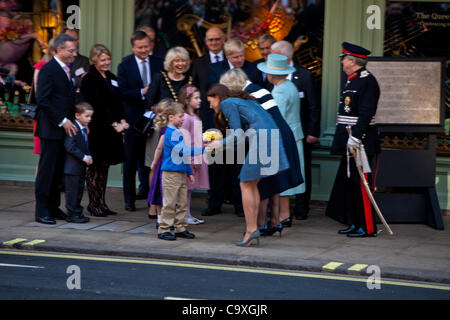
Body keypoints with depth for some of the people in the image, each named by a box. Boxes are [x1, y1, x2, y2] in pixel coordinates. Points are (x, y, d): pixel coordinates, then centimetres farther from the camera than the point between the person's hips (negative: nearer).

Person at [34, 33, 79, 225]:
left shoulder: (67, 70, 16)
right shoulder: (48, 70, -11)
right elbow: (43, 100, -17)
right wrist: (62, 121, -18)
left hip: (65, 128, 8)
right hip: (51, 129, -8)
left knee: (58, 172, 12)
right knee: (47, 171, -3)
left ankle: (53, 208, 19)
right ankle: (41, 211, 2)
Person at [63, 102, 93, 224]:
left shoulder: (84, 130, 14)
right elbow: (70, 147, -23)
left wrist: (89, 156, 4)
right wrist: (84, 157, -22)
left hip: (81, 167, 9)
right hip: (72, 167, -9)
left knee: (79, 190, 13)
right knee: (72, 190, -3)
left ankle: (77, 212, 21)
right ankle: (72, 214, 2)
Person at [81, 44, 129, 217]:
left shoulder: (111, 77, 15)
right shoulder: (89, 79, -11)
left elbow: (118, 101, 16)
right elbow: (98, 105, -16)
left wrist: (122, 120, 0)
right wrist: (114, 124, -17)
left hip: (111, 130, 8)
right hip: (97, 128, -8)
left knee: (104, 165, 10)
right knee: (95, 167, -3)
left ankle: (101, 203, 15)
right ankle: (93, 204, 3)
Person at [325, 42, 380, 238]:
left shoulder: (367, 81, -14)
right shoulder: (351, 80, 17)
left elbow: (366, 112, -21)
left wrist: (355, 137, -25)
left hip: (361, 141, -10)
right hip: (350, 142, 10)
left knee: (361, 183, -7)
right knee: (348, 182, 12)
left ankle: (368, 227, -2)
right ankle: (354, 223, 20)